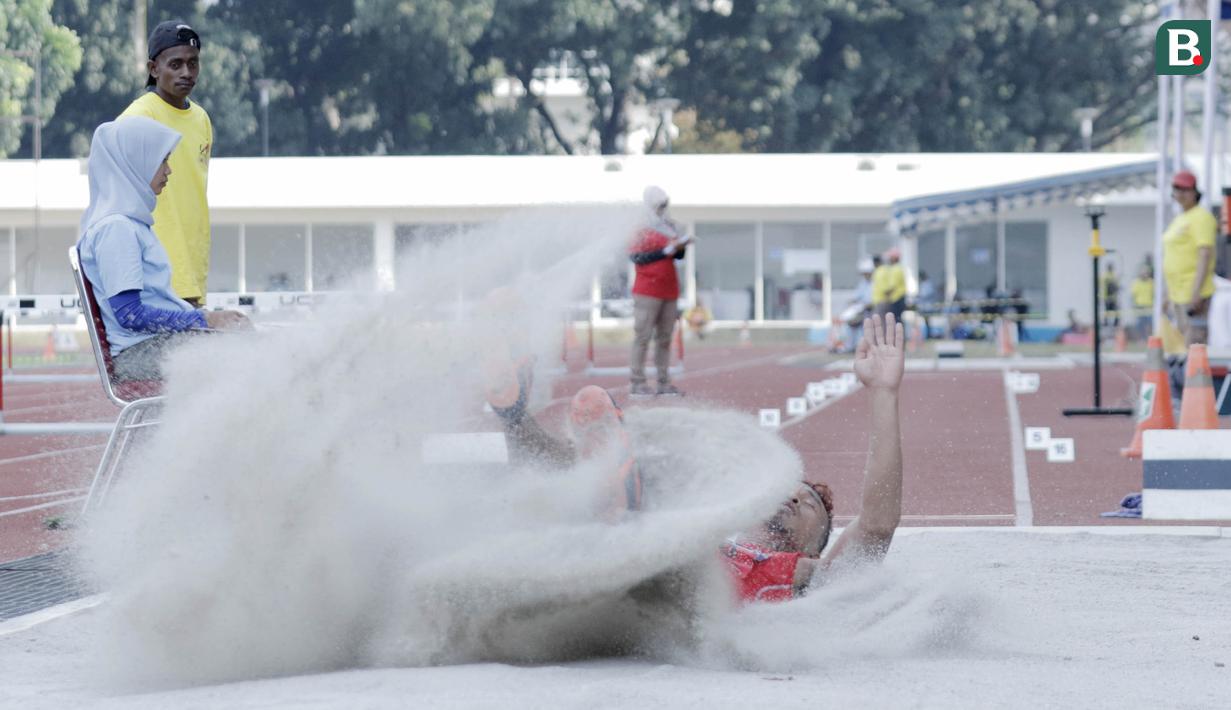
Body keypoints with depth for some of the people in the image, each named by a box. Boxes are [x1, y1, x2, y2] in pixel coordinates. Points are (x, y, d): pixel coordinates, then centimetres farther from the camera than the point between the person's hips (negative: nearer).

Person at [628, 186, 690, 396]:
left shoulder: (670, 225, 15)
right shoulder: (642, 228, -6)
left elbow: (678, 256, 19)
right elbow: (637, 257, -16)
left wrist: (680, 247, -4)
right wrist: (667, 250, -16)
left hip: (669, 290, 7)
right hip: (648, 290, -7)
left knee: (664, 337, 8)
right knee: (643, 335, -7)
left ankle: (664, 382, 12)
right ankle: (637, 383, -7)